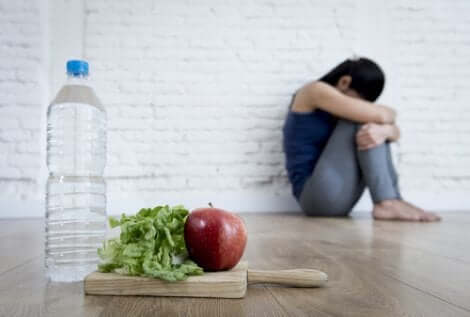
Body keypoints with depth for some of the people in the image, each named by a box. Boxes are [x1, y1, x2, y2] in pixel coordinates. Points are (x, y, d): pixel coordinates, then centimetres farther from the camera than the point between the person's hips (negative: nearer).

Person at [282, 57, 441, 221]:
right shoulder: (316, 90, -8)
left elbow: (395, 132, 4)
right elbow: (380, 115, -18)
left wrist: (384, 130, -19)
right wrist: (388, 113, 6)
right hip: (316, 195, -8)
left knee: (375, 132, 2)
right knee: (362, 121, -14)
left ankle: (394, 201, -8)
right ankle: (386, 203, -20)